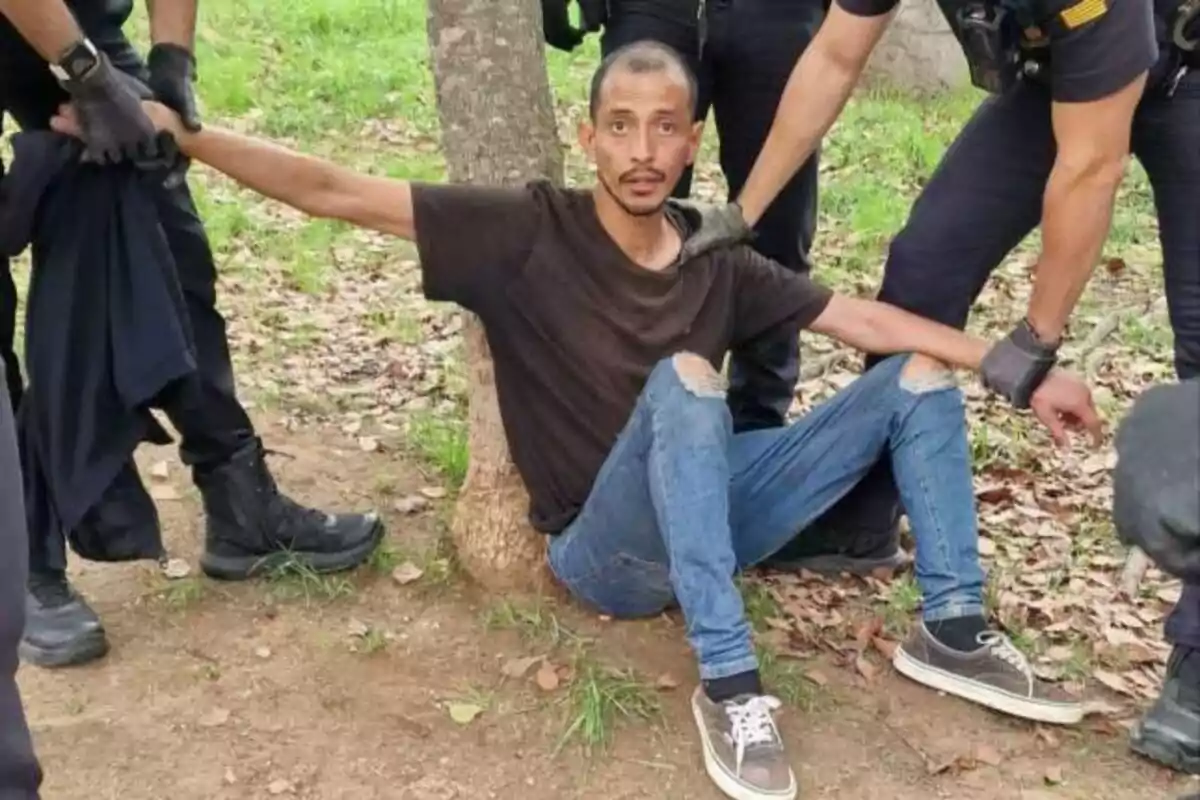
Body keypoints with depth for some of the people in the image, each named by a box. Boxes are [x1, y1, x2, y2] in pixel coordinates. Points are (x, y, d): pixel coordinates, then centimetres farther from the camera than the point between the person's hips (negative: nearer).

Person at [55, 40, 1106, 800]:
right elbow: (338, 193, -15)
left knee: (919, 377, -1)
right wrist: (181, 134, -21)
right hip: (605, 550, -5)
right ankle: (728, 684, -33)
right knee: (685, 377, -36)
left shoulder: (719, 261, 2)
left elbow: (869, 318, 4)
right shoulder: (530, 230, -10)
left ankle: (953, 631, 3)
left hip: (715, 516, 5)